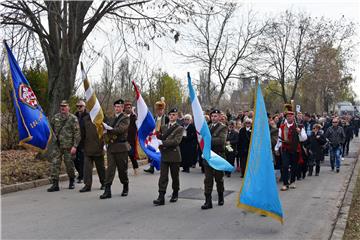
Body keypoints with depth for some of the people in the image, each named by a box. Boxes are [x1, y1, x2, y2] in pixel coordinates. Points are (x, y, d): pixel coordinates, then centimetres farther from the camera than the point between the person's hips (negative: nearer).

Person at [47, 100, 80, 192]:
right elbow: (50, 129, 20)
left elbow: (77, 133, -7)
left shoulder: (73, 118, -3)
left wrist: (75, 146, -14)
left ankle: (71, 181, 30)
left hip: (68, 146, -3)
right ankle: (55, 184, 0)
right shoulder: (55, 117, 9)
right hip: (57, 146, 3)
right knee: (55, 164, -5)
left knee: (69, 165, 8)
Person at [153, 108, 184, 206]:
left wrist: (163, 143, -17)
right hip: (164, 155, 3)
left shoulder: (179, 128, -3)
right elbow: (160, 138, 17)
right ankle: (161, 197, -6)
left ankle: (175, 194, 28)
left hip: (174, 155, -3)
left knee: (175, 177, 10)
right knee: (163, 177, -4)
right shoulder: (163, 127, 14)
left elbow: (176, 141, -15)